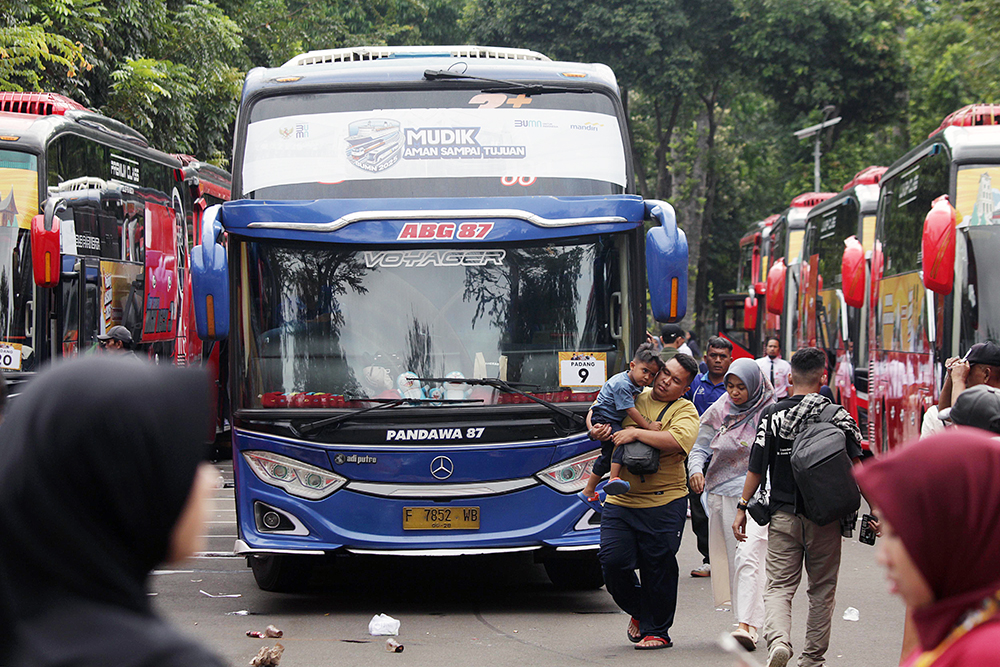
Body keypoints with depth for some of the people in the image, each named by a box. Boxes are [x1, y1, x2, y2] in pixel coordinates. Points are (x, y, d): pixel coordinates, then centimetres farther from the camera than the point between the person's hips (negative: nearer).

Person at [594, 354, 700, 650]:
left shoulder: (684, 410, -4)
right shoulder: (632, 398, 10)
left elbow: (679, 441, -23)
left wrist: (636, 433, -22)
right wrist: (595, 428, -3)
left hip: (663, 504, -4)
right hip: (620, 501, 4)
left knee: (658, 567, 1)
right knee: (613, 561, -4)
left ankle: (657, 631, 18)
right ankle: (638, 611, 23)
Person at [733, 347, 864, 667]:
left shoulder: (772, 415, -2)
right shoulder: (838, 417, -1)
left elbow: (756, 469, -3)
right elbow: (856, 468, -6)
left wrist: (742, 508, 4)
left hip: (783, 516, 0)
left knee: (779, 586, 2)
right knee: (822, 589, 13)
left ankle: (778, 640, -24)